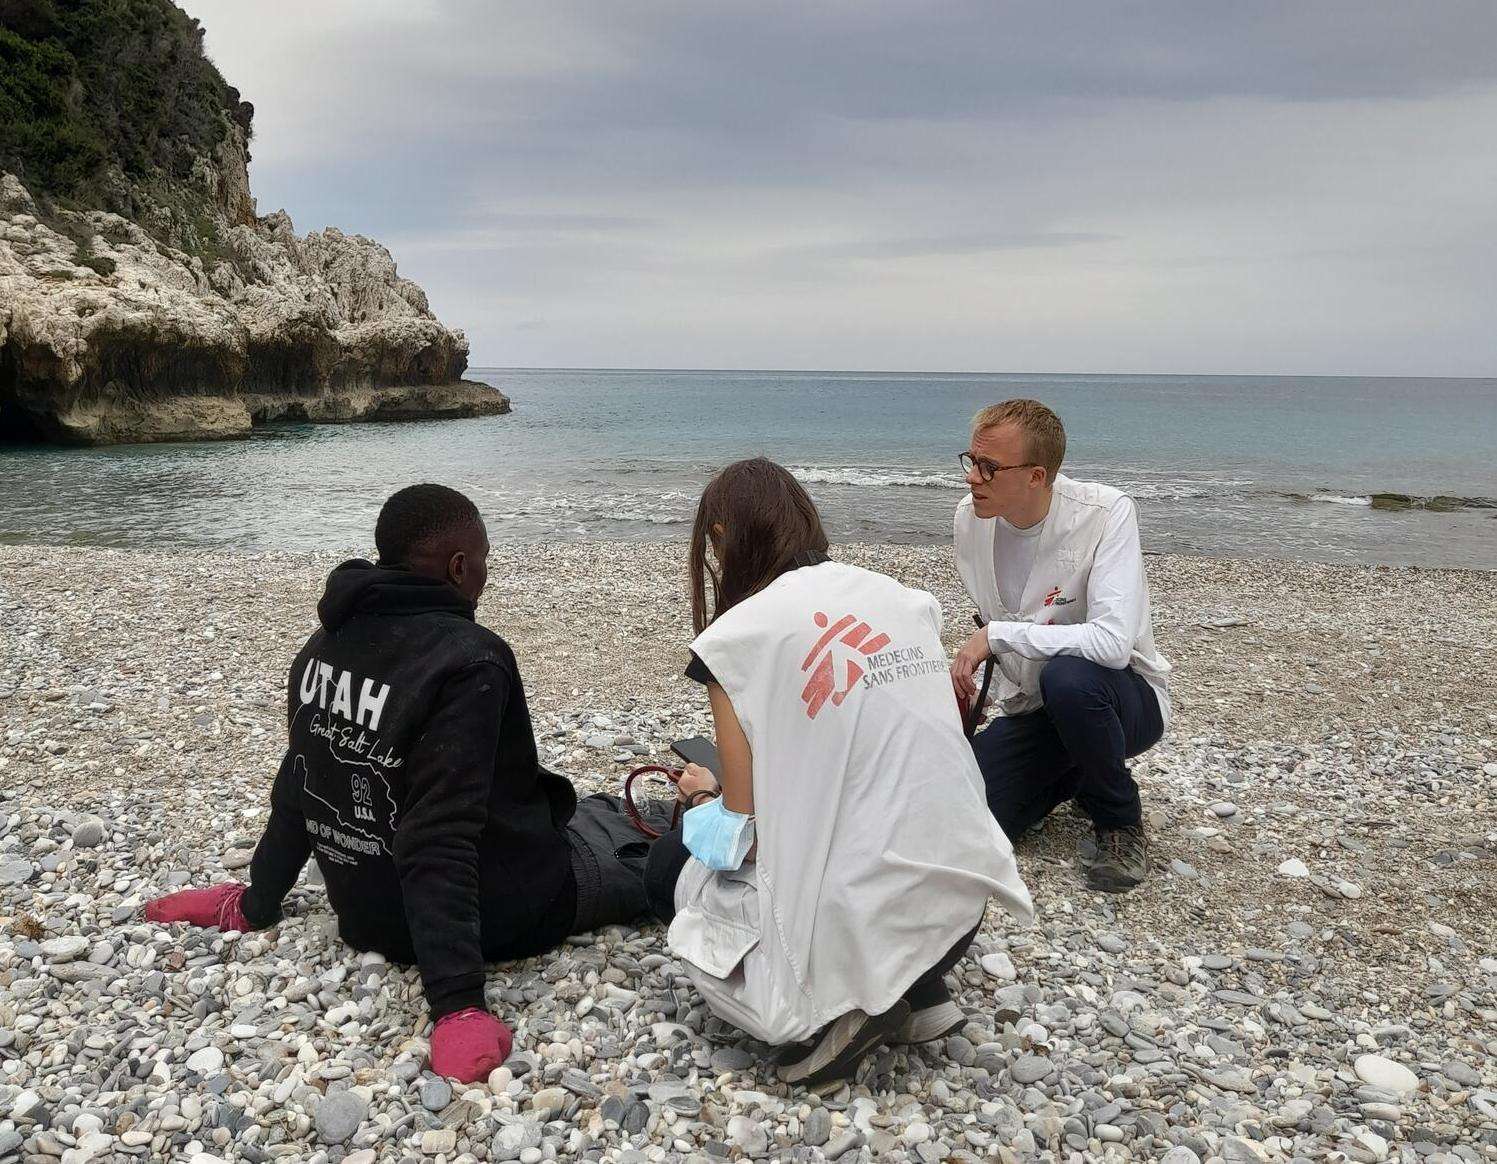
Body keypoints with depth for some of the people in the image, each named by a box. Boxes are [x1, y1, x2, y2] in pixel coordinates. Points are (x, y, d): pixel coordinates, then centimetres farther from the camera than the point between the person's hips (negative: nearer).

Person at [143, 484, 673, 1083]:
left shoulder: (328, 642, -3)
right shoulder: (468, 662, -28)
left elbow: (299, 786, 8)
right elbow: (438, 842, -34)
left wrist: (257, 903, 20)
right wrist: (458, 1005, -34)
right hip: (500, 911, -8)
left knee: (592, 811, 29)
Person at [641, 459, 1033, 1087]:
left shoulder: (739, 635, -11)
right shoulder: (904, 598, 7)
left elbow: (744, 833, -9)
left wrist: (704, 795, 15)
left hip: (860, 923, -6)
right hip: (962, 898, 7)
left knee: (670, 869, 21)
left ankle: (837, 1008, 3)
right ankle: (919, 990, 14)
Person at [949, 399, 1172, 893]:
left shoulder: (1105, 513, -23)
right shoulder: (970, 516, -6)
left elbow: (1113, 642, -36)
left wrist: (998, 635, -30)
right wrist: (963, 674, -1)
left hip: (1126, 697, -5)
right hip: (1031, 710, 5)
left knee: (1067, 676, -40)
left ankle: (1120, 821, -9)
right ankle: (1071, 775, 17)